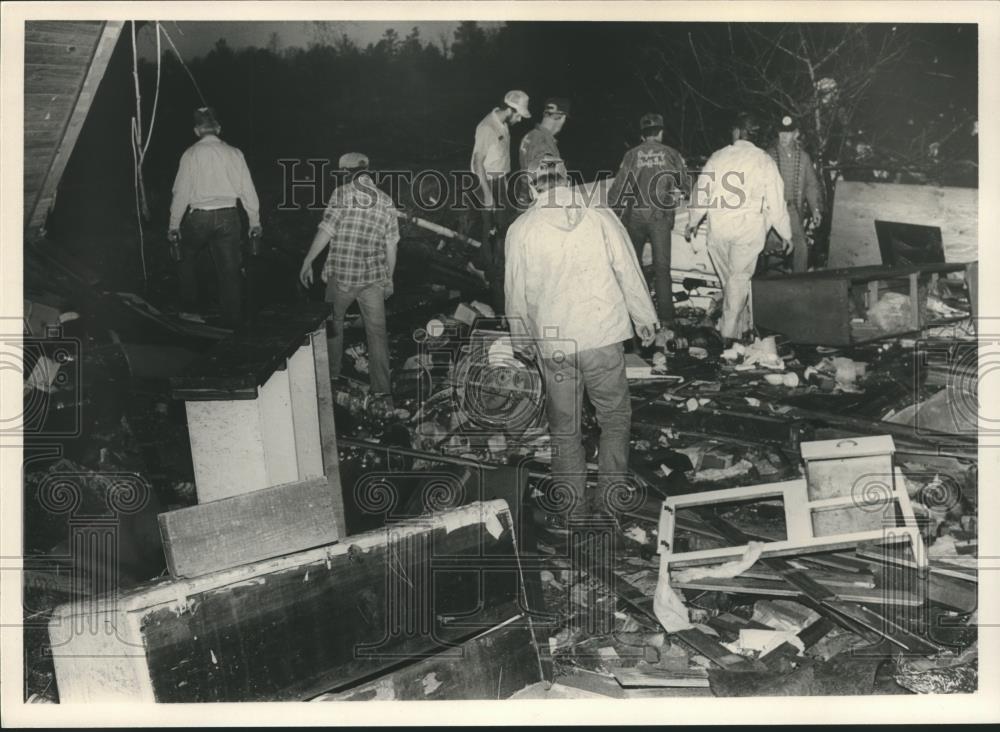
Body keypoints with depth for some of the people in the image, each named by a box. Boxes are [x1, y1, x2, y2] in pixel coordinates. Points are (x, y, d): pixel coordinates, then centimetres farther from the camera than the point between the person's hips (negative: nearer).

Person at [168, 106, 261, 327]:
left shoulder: (191, 154, -3)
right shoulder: (234, 153, 2)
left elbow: (181, 192, -2)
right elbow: (247, 190, 3)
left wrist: (174, 225, 5)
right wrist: (255, 222, 11)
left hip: (199, 217, -1)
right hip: (228, 217, 2)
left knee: (187, 260, 21)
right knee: (230, 269, 7)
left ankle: (189, 309, 24)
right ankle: (233, 321, 9)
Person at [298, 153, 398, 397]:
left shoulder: (341, 194, -5)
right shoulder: (385, 201, 6)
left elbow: (326, 230, -11)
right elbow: (391, 246, 7)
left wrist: (307, 261, -4)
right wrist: (389, 278, 16)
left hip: (341, 274, -2)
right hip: (373, 277, 2)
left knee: (334, 322, 18)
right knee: (377, 330, 7)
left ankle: (331, 375, 29)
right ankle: (381, 387, 6)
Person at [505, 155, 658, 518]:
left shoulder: (520, 229, -3)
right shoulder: (600, 215, -2)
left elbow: (516, 294, 2)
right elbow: (628, 270, 0)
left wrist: (521, 339, 16)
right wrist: (645, 318, 12)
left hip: (553, 342, 0)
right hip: (604, 335, 0)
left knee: (564, 428, 12)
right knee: (615, 418, 16)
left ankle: (575, 503, 21)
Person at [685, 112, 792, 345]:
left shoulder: (718, 157, 4)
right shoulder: (764, 160, -1)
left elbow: (701, 191, 10)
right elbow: (776, 201, -1)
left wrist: (693, 221, 24)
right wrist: (785, 234, 8)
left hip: (718, 228, 2)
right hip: (749, 228, -2)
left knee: (728, 278, 13)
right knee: (739, 278, 3)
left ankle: (744, 326, 23)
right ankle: (729, 334, 2)